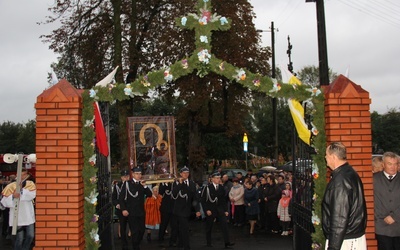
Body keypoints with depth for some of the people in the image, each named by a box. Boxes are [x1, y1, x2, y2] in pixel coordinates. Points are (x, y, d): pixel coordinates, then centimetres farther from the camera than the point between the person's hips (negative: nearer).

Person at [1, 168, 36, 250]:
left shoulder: (30, 184, 1)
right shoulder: (11, 186, -5)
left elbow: (32, 195, -16)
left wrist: (21, 189, -25)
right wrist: (13, 196, -24)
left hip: (28, 216, 3)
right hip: (17, 217, -3)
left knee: (30, 236, 9)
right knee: (19, 239, 1)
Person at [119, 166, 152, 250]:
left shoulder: (142, 184, 9)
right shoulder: (127, 184, -5)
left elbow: (150, 195, 2)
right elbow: (121, 198, -6)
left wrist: (145, 186, -12)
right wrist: (123, 209, -14)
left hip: (141, 212, 5)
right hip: (131, 212, -5)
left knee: (142, 230, 10)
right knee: (135, 231, -2)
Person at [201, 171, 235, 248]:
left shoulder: (221, 187, 3)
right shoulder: (207, 188, -11)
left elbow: (224, 200, 9)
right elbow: (203, 200, -9)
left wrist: (226, 210, 5)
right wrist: (207, 210, -14)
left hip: (219, 209, 3)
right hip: (210, 210, -3)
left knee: (224, 224, -9)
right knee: (209, 227, 7)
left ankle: (227, 243, -9)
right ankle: (208, 243, 24)